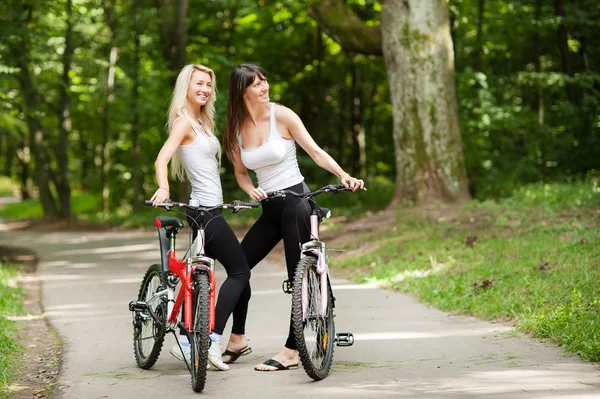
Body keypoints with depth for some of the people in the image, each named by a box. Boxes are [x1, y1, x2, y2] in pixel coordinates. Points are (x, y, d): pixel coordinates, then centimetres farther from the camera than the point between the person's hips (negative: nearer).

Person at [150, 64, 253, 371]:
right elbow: (162, 158, -26)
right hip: (205, 210, -9)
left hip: (206, 209, 9)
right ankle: (212, 340, -8)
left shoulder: (201, 122, 16)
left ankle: (185, 342, 16)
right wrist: (163, 188, -44)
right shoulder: (184, 121, -12)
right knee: (240, 271, -5)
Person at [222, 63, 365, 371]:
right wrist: (251, 191, -6)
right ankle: (237, 338, 22)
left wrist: (344, 176, -22)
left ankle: (291, 351, -2)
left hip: (296, 200, -5)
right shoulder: (236, 129, 4)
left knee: (299, 276, -6)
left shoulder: (281, 115, -8)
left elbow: (316, 152, -8)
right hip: (269, 208, 5)